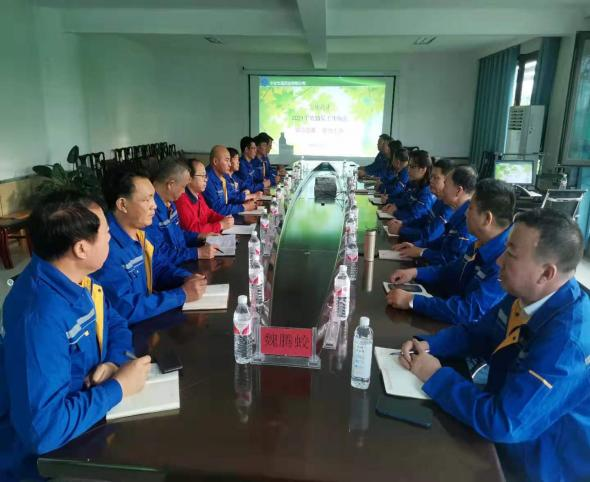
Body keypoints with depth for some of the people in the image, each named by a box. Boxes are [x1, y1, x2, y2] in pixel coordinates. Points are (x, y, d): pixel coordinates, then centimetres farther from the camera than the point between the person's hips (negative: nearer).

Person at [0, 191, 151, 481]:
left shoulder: (76, 277, -6)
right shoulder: (40, 315, -33)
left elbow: (115, 324, 8)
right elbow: (42, 427, -37)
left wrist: (115, 361, -12)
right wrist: (118, 386, -26)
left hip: (88, 411, 7)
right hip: (43, 451, -7)